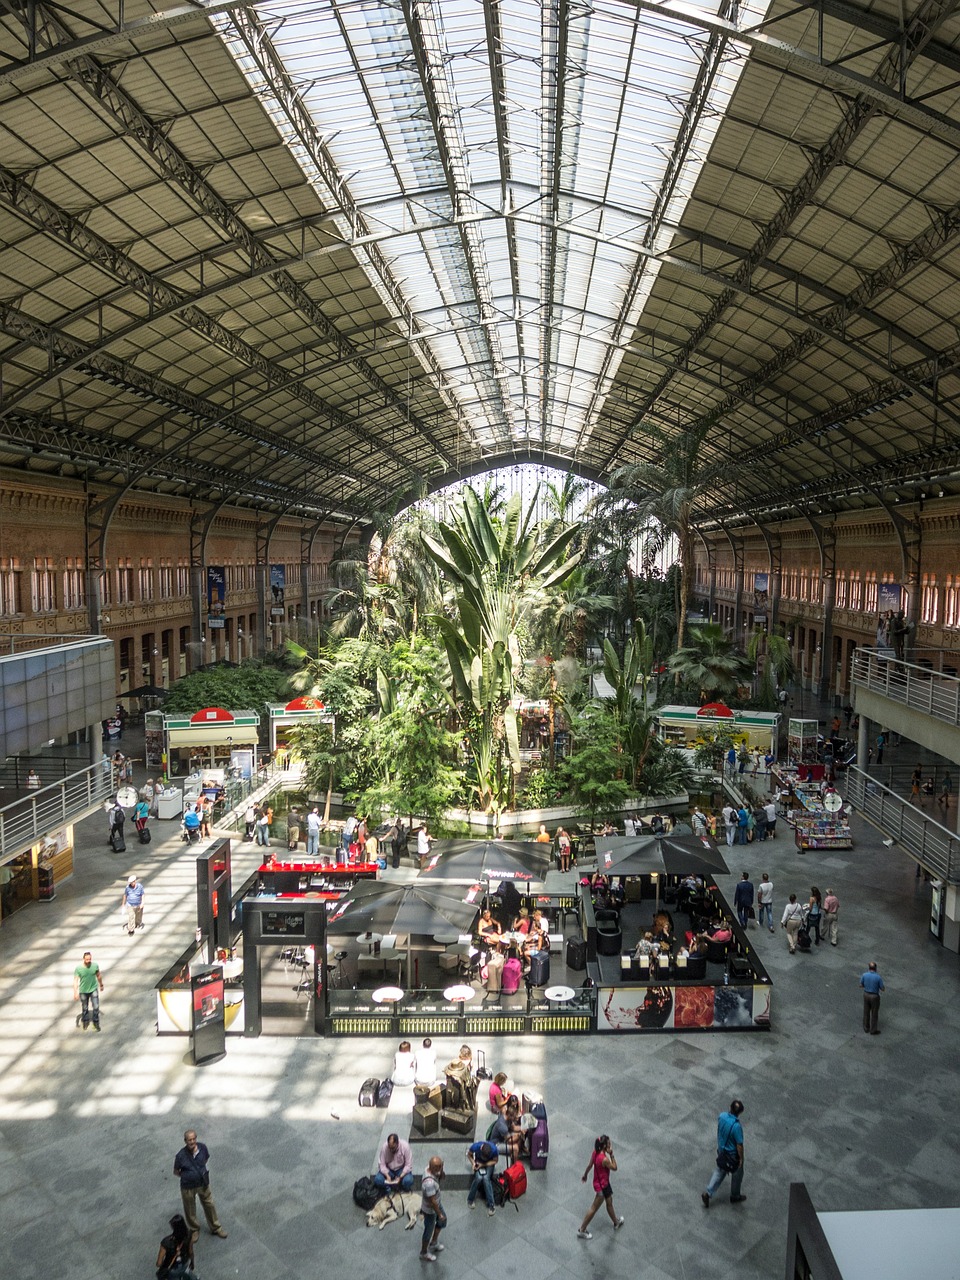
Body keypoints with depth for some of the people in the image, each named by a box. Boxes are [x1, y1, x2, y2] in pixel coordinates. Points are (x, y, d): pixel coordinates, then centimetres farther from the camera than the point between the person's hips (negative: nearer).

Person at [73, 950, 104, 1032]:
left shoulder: (95, 966, -10)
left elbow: (99, 975, 6)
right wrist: (75, 992, -20)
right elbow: (75, 980, -15)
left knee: (96, 1007, -4)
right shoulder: (78, 968, -17)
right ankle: (85, 1022, 37)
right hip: (83, 991, -1)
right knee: (85, 1008, 14)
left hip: (94, 989, 1)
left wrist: (101, 984, 18)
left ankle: (96, 1023, 12)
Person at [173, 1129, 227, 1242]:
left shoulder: (202, 1147, -19)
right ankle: (194, 1229, 46)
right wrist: (186, 1176, -7)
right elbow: (176, 1172, -8)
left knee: (209, 1205, 17)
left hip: (203, 1183, 2)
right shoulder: (181, 1156, -27)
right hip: (188, 1187, -2)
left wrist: (201, 1171, 3)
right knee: (190, 1209, 19)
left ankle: (215, 1228, 38)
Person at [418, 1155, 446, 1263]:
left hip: (436, 1203, 8)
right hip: (430, 1209, -8)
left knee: (442, 1221, 29)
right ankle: (424, 1253, 42)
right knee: (429, 1231, 17)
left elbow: (441, 1179, 0)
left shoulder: (430, 1168, -17)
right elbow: (432, 1201, -31)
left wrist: (441, 1170, -22)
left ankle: (434, 1243, 52)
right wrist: (440, 1214, -17)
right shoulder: (429, 1182, -42)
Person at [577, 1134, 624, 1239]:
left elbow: (589, 1165, 2)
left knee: (609, 1203, 28)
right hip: (601, 1185, -8)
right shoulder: (604, 1159, -36)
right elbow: (614, 1168, -18)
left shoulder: (596, 1152, -12)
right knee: (594, 1208, 9)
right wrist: (611, 1154, -21)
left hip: (604, 1183, 8)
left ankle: (616, 1223, 51)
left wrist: (585, 1175, 17)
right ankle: (582, 1231, 23)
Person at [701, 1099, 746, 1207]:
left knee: (719, 1171, 25)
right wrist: (741, 1158, -8)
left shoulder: (722, 1116, -17)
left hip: (721, 1150, 5)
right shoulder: (737, 1126, -36)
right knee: (736, 1175, 22)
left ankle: (708, 1193, 22)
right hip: (732, 1155, -5)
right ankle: (735, 1196, 43)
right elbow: (739, 1145, -25)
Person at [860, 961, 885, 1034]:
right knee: (874, 1013, 15)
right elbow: (883, 989, -13)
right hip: (874, 996, -3)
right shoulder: (878, 977, -25)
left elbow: (861, 985, -1)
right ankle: (873, 1030, 29)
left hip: (866, 995, 3)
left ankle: (866, 1027, 36)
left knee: (866, 1012, 21)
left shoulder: (864, 975, -16)